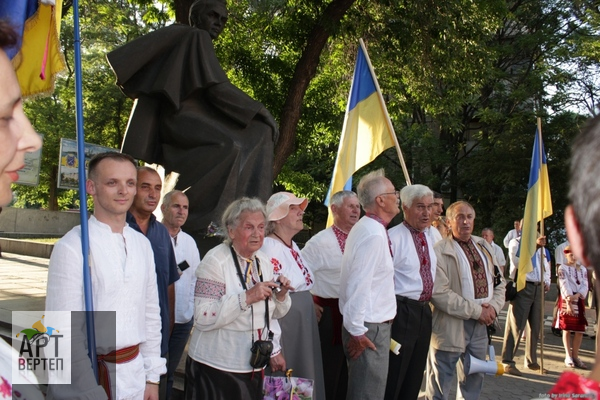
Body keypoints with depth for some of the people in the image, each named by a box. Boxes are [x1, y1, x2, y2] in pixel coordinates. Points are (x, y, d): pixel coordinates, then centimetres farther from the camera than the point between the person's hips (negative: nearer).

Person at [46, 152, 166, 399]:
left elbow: (151, 314, 9)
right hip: (88, 373, -6)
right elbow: (65, 333, -16)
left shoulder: (142, 244, 5)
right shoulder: (72, 247, -15)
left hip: (135, 374, 6)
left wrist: (153, 377, 8)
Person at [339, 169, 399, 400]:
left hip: (375, 325, 10)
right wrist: (356, 331, -20)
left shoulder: (370, 229, 12)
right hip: (370, 329, -10)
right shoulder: (373, 234, -19)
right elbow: (358, 286, -24)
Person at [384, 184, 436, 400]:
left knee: (415, 378, 18)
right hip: (402, 312, -8)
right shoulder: (394, 237, -17)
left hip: (424, 311, 8)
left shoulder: (432, 235, 9)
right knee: (392, 379, 2)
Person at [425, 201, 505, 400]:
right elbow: (439, 293, -20)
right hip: (451, 326, -7)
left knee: (474, 380, 19)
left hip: (481, 324, 7)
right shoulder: (440, 251, -12)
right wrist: (476, 310, -17)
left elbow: (500, 283, 16)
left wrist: (494, 306, -4)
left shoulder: (484, 247, 12)